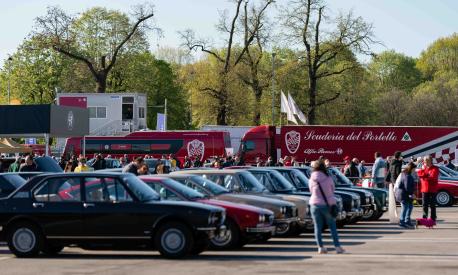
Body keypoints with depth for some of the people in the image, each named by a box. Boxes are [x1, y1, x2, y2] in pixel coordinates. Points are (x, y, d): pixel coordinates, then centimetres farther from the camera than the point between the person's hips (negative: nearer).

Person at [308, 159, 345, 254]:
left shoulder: (311, 179, -3)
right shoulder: (328, 178, -7)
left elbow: (311, 190, 8)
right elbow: (333, 190, 5)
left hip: (315, 204, 1)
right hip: (327, 204, -1)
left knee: (318, 227, 7)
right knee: (332, 226, 7)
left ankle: (320, 247, 2)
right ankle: (337, 247, 4)